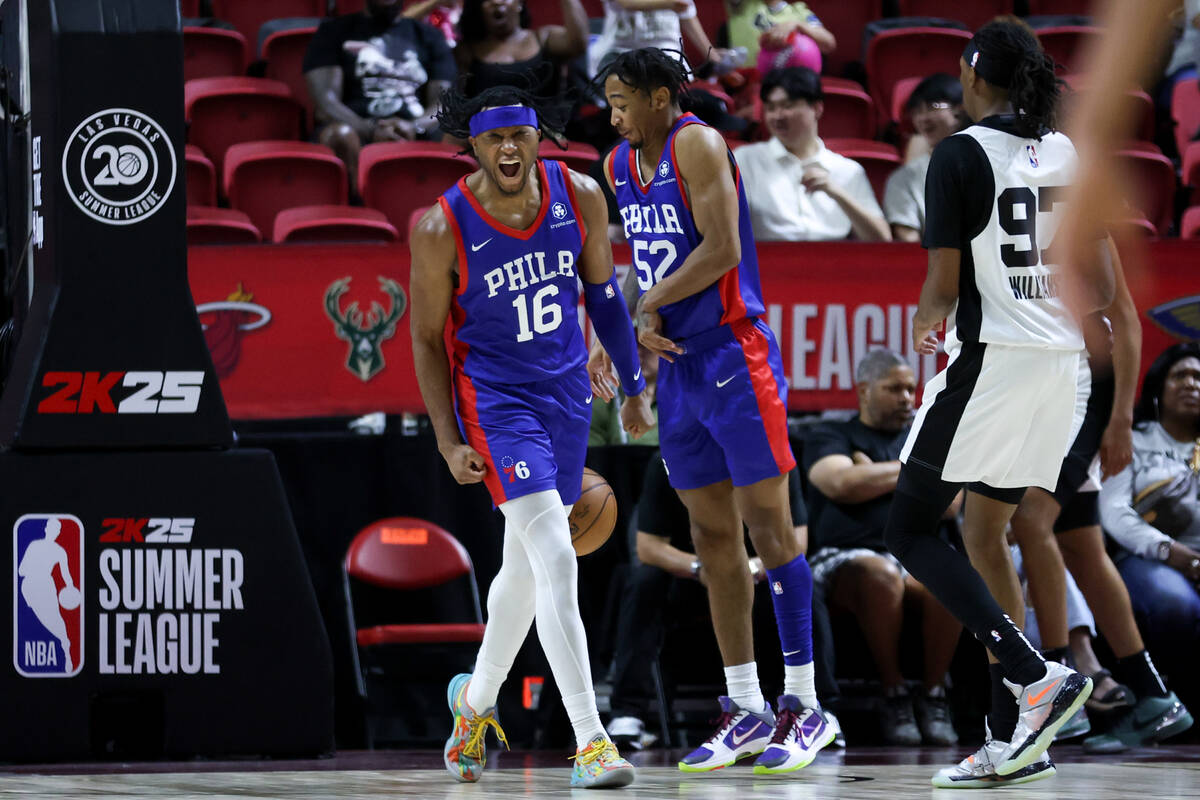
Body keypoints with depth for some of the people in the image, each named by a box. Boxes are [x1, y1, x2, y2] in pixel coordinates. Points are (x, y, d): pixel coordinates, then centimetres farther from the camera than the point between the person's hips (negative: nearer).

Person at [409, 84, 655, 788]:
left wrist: (634, 389, 12)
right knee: (557, 563, -18)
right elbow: (427, 338, -6)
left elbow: (602, 291, 9)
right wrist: (449, 441, -10)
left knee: (526, 566, 19)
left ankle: (477, 699, 43)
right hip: (494, 399, -5)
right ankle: (590, 743, -21)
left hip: (567, 393, 5)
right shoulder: (443, 229, -17)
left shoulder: (580, 198, -7)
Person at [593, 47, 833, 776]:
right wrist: (645, 323, 2)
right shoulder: (620, 165, 12)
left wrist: (652, 303, -10)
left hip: (734, 356, -8)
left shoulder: (698, 145, -13)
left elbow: (721, 250, -21)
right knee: (713, 537, 9)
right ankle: (747, 710, 13)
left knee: (768, 526, -6)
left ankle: (805, 707, -3)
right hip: (679, 364, 8)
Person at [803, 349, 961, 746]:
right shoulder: (829, 437, 15)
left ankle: (933, 694, -19)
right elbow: (843, 484, -7)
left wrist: (877, 476, 4)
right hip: (844, 560, -3)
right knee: (881, 575, -40)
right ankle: (893, 695, -22)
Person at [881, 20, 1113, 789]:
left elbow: (945, 285, -10)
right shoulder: (1070, 155, 9)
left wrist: (925, 326, 11)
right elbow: (1102, 290, 9)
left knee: (912, 531, 2)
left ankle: (1035, 675, -15)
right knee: (986, 535, 15)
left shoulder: (961, 155, -10)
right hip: (1059, 361, 7)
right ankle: (1014, 738, 10)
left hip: (988, 358, -7)